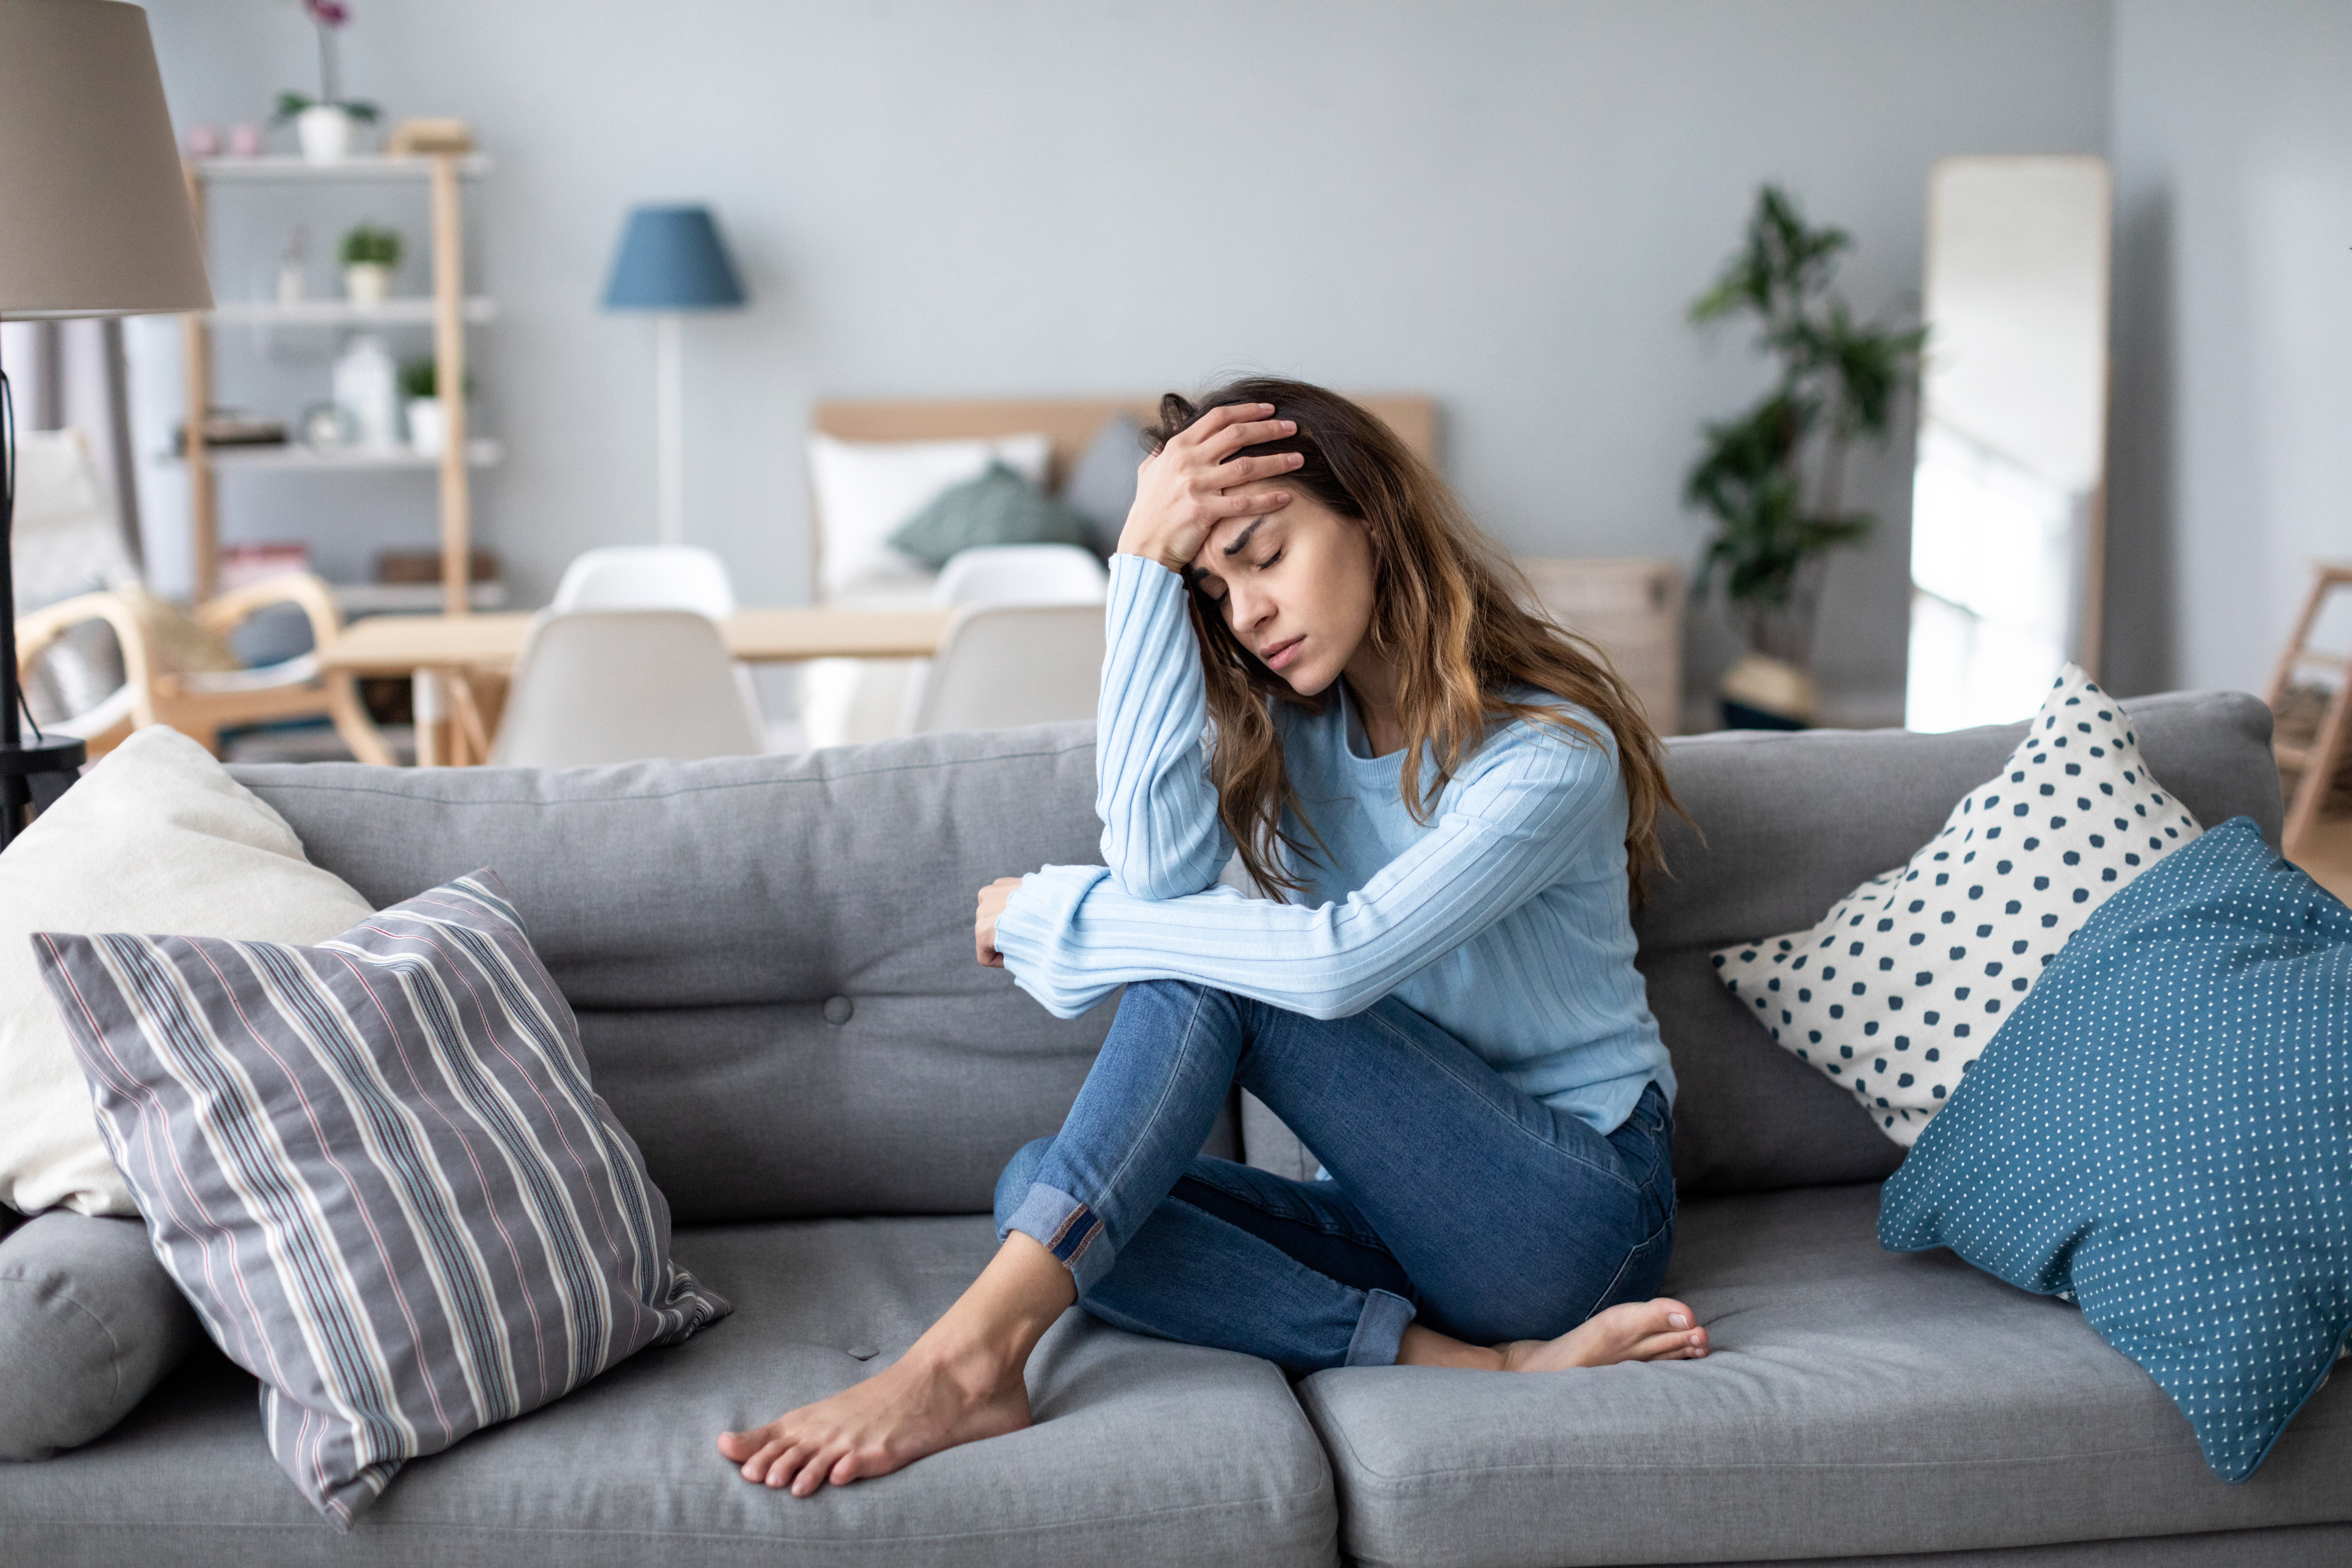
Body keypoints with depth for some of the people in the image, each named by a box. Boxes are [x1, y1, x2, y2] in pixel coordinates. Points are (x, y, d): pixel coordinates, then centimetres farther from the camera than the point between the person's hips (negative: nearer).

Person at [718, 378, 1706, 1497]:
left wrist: (1049, 918, -15)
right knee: (1037, 1187, -19)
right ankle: (1461, 1367, -28)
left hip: (1578, 1210, -6)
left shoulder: (1552, 750, -13)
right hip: (1402, 1211, 7)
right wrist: (1148, 563, -16)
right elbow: (1159, 868, -15)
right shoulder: (1288, 727, 7)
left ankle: (969, 1356, -31)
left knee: (1205, 982, -25)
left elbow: (1337, 960, -27)